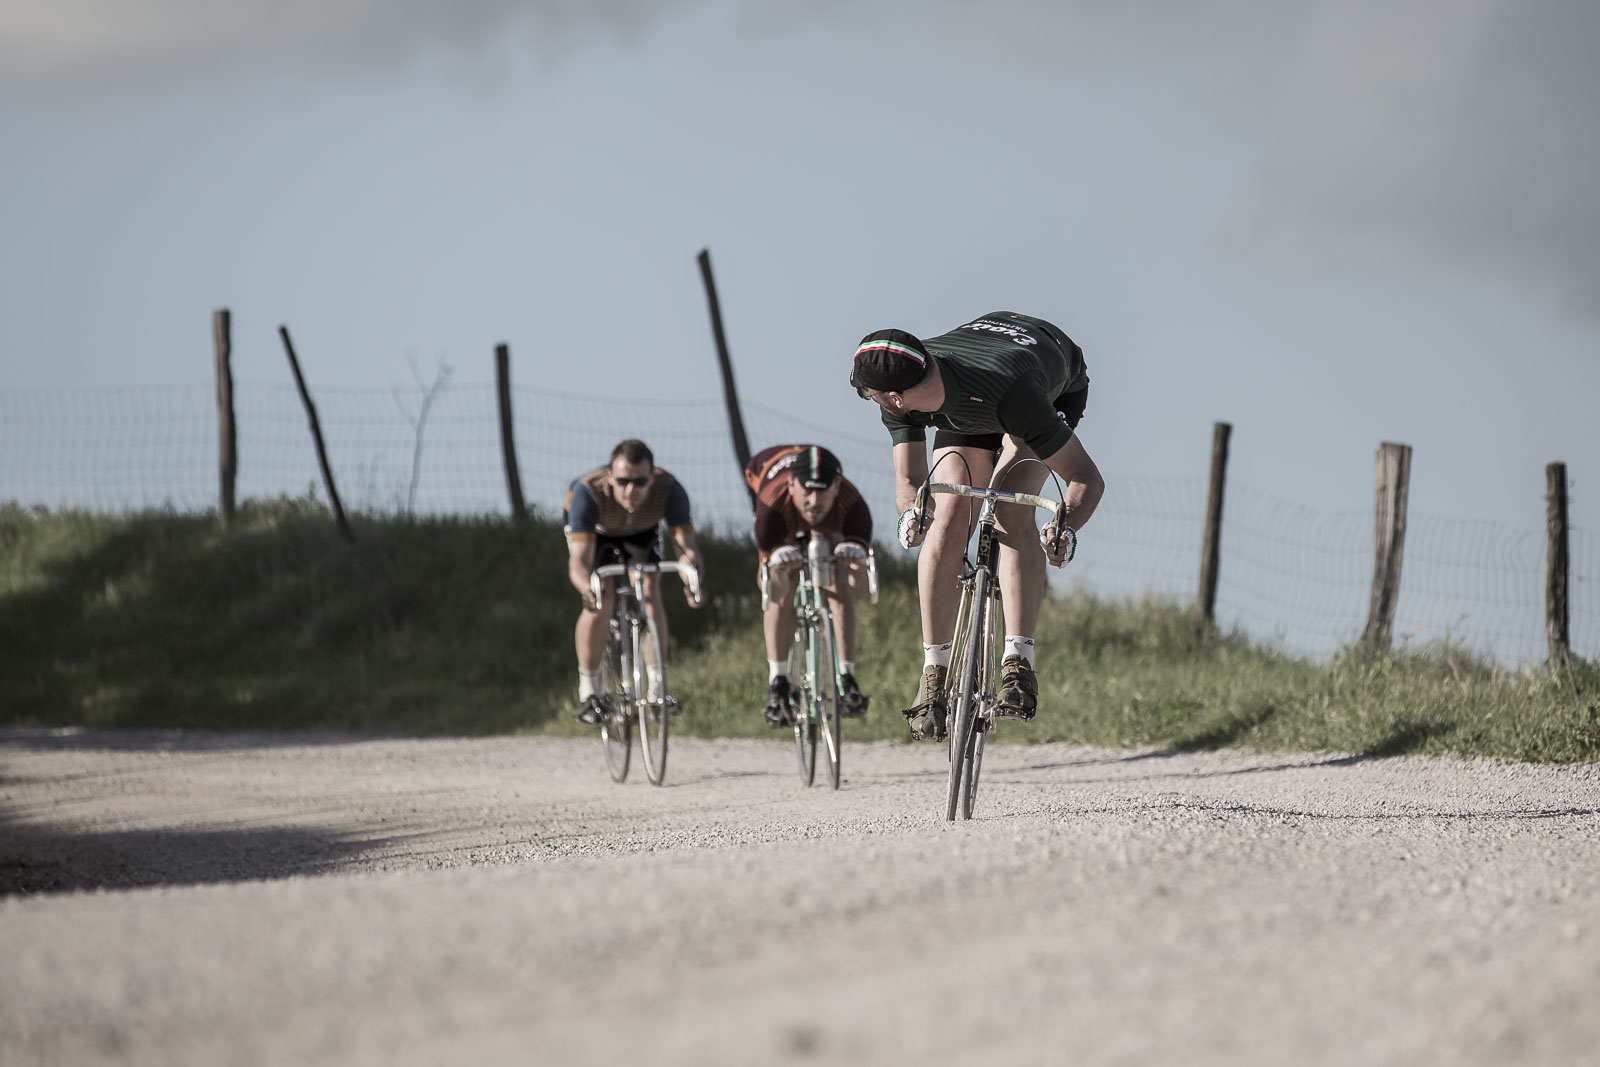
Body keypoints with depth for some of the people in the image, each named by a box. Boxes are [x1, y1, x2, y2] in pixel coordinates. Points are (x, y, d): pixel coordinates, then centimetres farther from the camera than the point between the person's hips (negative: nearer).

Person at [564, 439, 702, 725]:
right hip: (593, 529, -2)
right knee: (600, 601, -19)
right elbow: (579, 561, -47)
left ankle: (657, 687, -13)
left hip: (641, 529, 2)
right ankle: (588, 693, -5)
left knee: (650, 588, -19)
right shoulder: (587, 492, -43)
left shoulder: (669, 490, -39)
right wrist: (587, 588, -69)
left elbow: (686, 546, -40)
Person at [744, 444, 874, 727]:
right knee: (783, 595, -19)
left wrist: (856, 563, -60)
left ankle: (847, 681, -14)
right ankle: (777, 684, -10)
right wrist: (779, 567, -59)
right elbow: (775, 594, -37)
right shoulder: (773, 502, -44)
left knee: (840, 590, -19)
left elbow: (862, 586, -38)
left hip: (831, 528, 1)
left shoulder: (852, 505, -42)